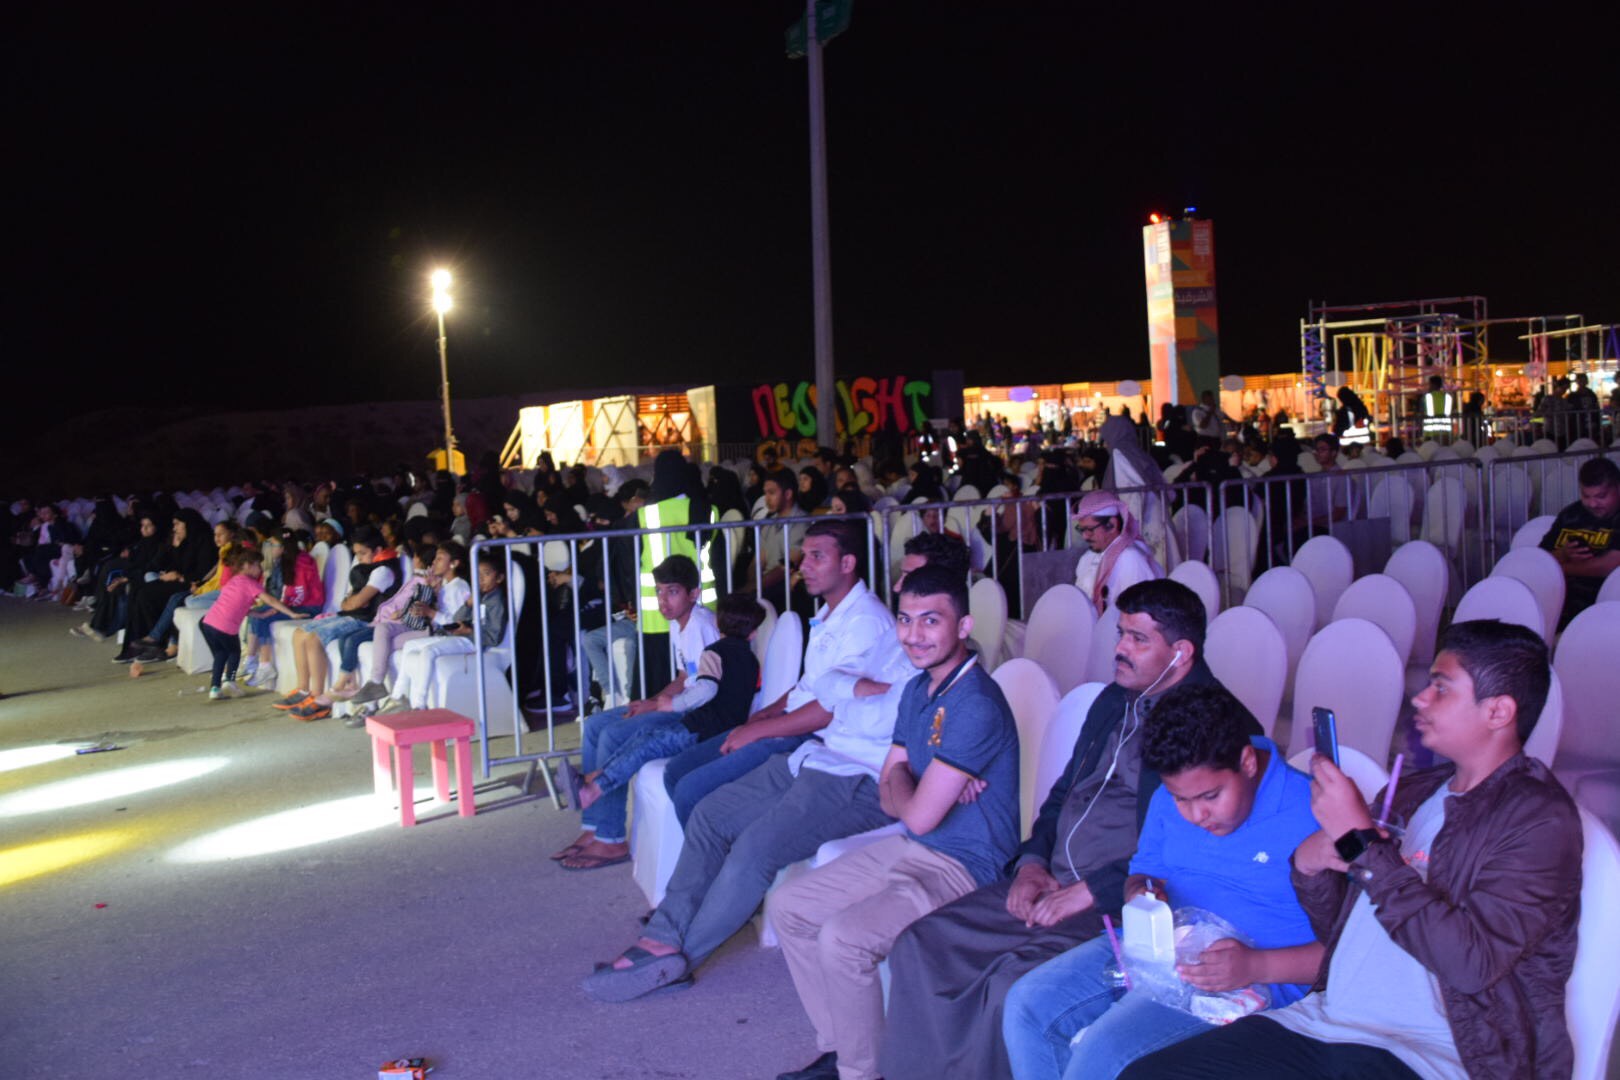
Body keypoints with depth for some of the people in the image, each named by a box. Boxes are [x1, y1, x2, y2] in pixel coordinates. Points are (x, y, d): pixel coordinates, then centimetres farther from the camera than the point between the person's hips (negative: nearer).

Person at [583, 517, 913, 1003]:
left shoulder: (867, 623, -14)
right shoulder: (829, 617, 18)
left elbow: (828, 709, -16)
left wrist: (755, 731, -4)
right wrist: (761, 717, 9)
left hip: (859, 776, -10)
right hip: (815, 758, 10)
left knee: (755, 848, -24)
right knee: (710, 812, 1)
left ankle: (678, 955, -11)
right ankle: (664, 935, -2)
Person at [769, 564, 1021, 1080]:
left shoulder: (976, 705, -23)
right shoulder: (917, 690, 7)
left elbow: (919, 816, -24)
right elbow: (889, 798, 8)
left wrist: (901, 780, -2)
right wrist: (923, 787, -14)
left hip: (964, 868, -10)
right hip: (910, 848, 10)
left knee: (843, 936, -27)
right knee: (786, 907, 7)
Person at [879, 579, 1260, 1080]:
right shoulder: (1115, 700, 16)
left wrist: (1091, 891, -16)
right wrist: (1033, 861, 6)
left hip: (1122, 906, -8)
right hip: (1050, 885, 8)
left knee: (1011, 986, -30)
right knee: (919, 946, -6)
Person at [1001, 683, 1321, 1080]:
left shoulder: (1312, 816, -13)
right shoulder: (1167, 801, 8)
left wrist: (1256, 967, -25)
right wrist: (1139, 895, -2)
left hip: (1245, 979, -7)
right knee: (1028, 1006, -12)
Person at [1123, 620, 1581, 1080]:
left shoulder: (1539, 818, -6)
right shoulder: (1413, 792, 16)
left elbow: (1472, 962, -20)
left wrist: (1359, 840, -17)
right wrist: (1309, 866, -1)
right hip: (1324, 1024, 7)